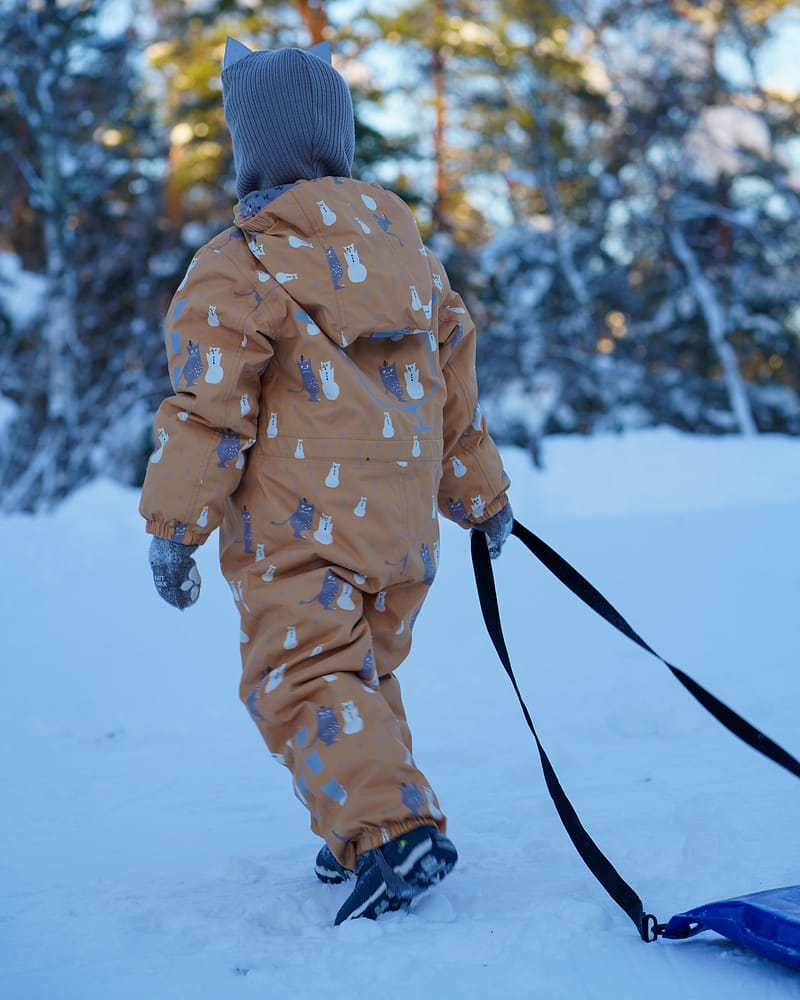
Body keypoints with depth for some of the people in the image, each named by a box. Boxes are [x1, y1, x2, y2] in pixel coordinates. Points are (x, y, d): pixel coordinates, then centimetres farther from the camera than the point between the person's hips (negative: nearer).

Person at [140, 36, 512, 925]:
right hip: (403, 520, 7)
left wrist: (174, 527, -6)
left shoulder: (233, 268, -8)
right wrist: (481, 496, 30)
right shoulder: (410, 252, 14)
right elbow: (456, 393, 20)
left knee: (303, 679, -7)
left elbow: (207, 410, -13)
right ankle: (360, 845, 20)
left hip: (296, 527, -7)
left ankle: (396, 830, -24)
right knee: (364, 674, 18)